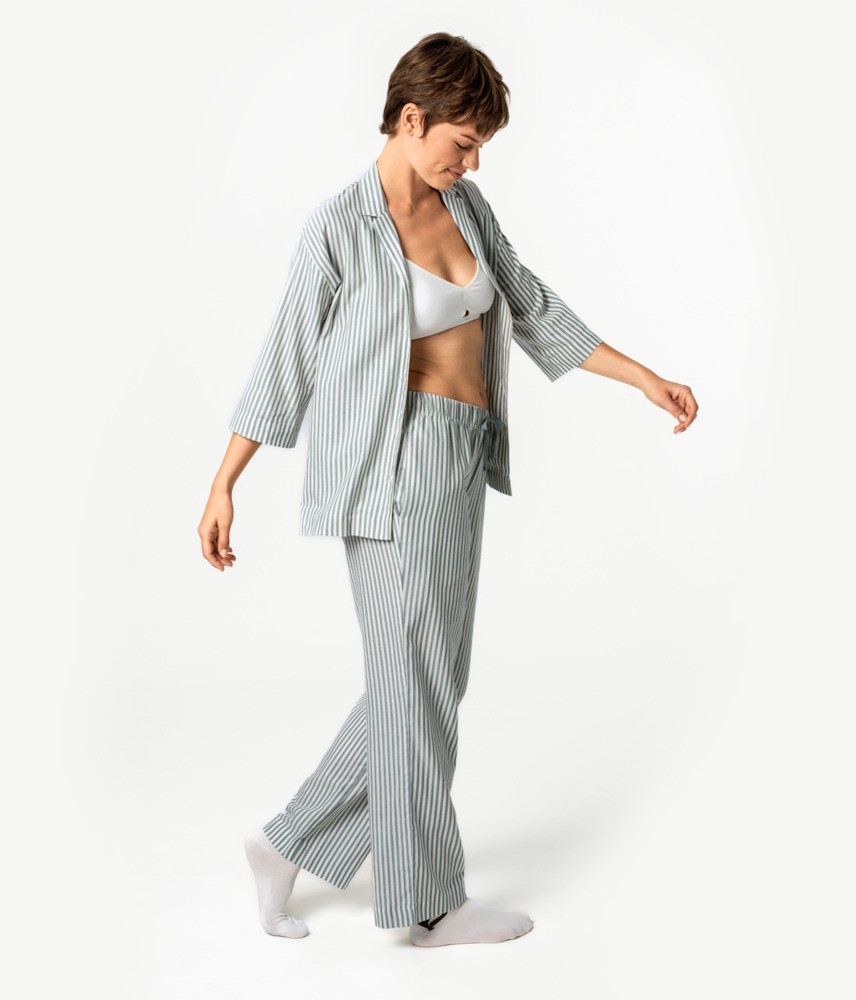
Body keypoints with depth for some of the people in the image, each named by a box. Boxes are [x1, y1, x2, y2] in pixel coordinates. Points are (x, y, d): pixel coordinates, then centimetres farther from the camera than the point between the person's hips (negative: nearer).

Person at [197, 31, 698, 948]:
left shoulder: (464, 206, 10)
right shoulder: (338, 228, -10)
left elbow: (533, 310, 16)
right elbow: (286, 361, -5)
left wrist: (645, 379, 14)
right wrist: (222, 487, -3)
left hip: (461, 461, 8)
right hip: (392, 462, -8)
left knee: (428, 681, 11)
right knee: (418, 681, 2)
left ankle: (290, 843, 25)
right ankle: (432, 904, 19)